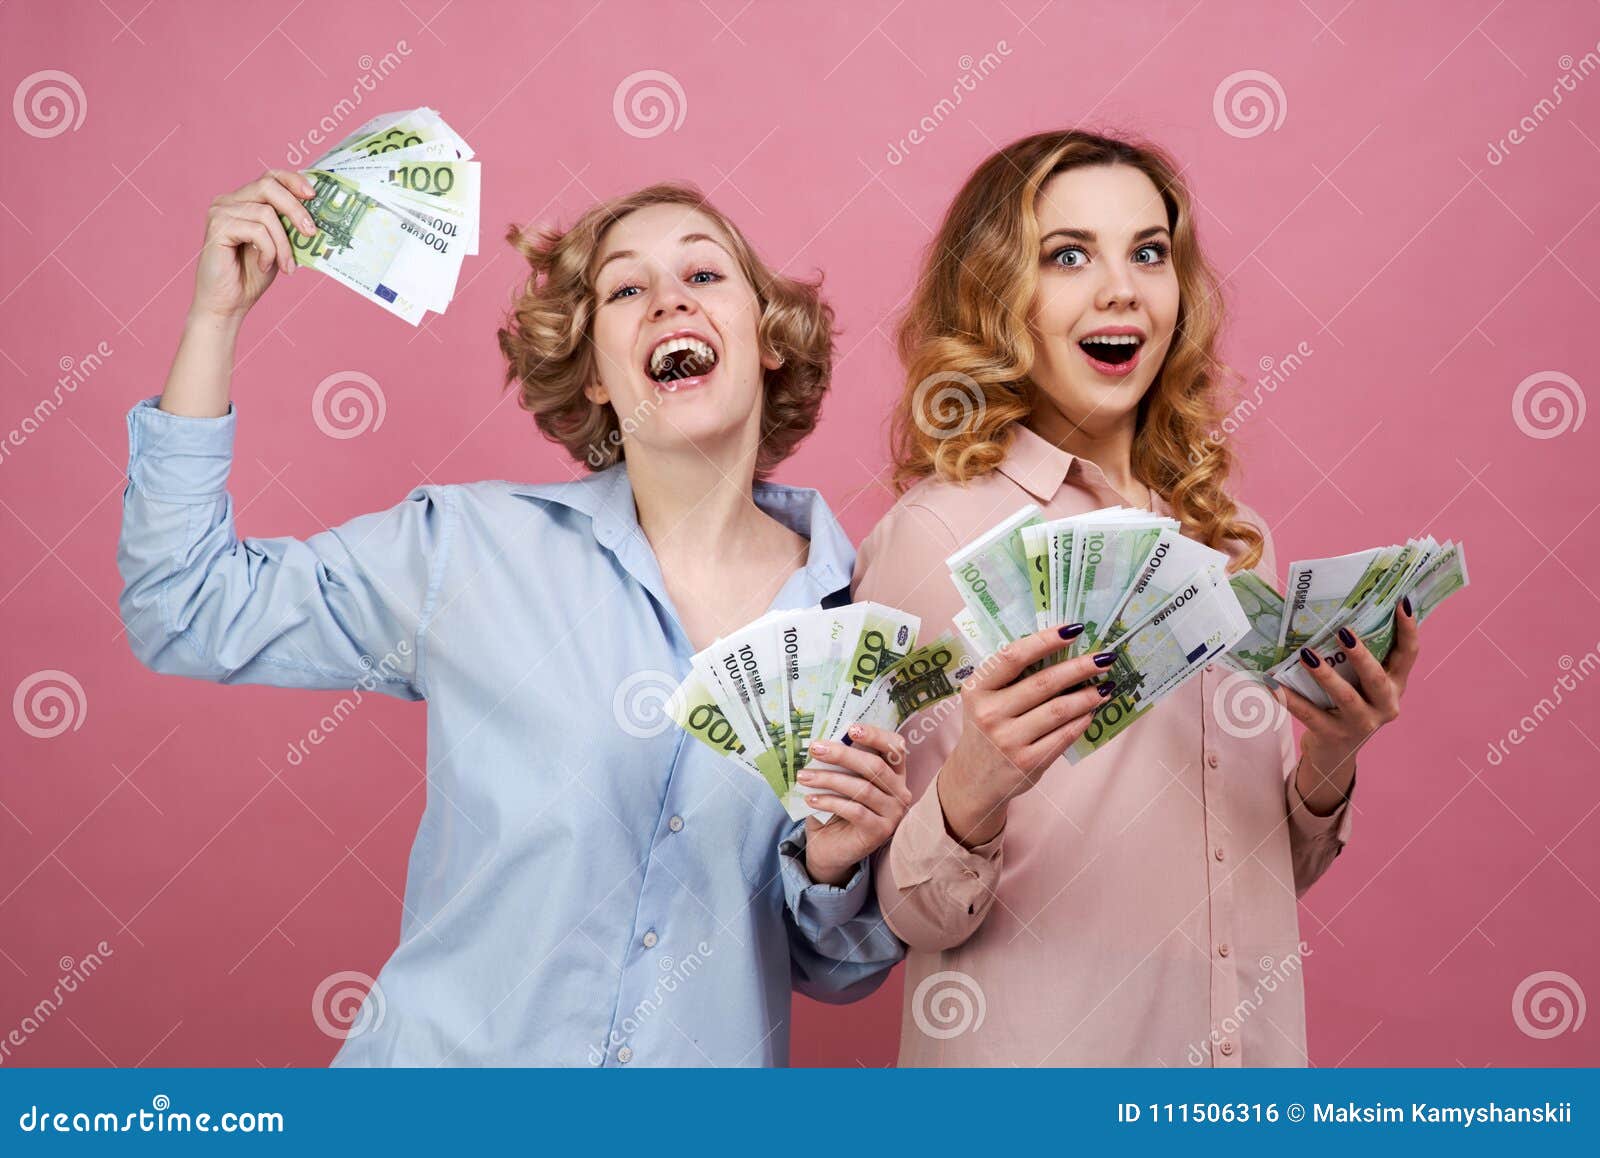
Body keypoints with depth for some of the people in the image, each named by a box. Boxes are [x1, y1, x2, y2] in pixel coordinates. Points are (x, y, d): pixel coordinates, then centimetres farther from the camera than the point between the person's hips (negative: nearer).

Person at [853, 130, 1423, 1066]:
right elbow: (911, 912, -14)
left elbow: (1268, 874, 11)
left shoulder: (1234, 539, 4)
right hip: (1029, 1062, -5)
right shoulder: (935, 537, -13)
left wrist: (1327, 770, -7)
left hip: (1250, 1047, 5)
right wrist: (971, 792, -32)